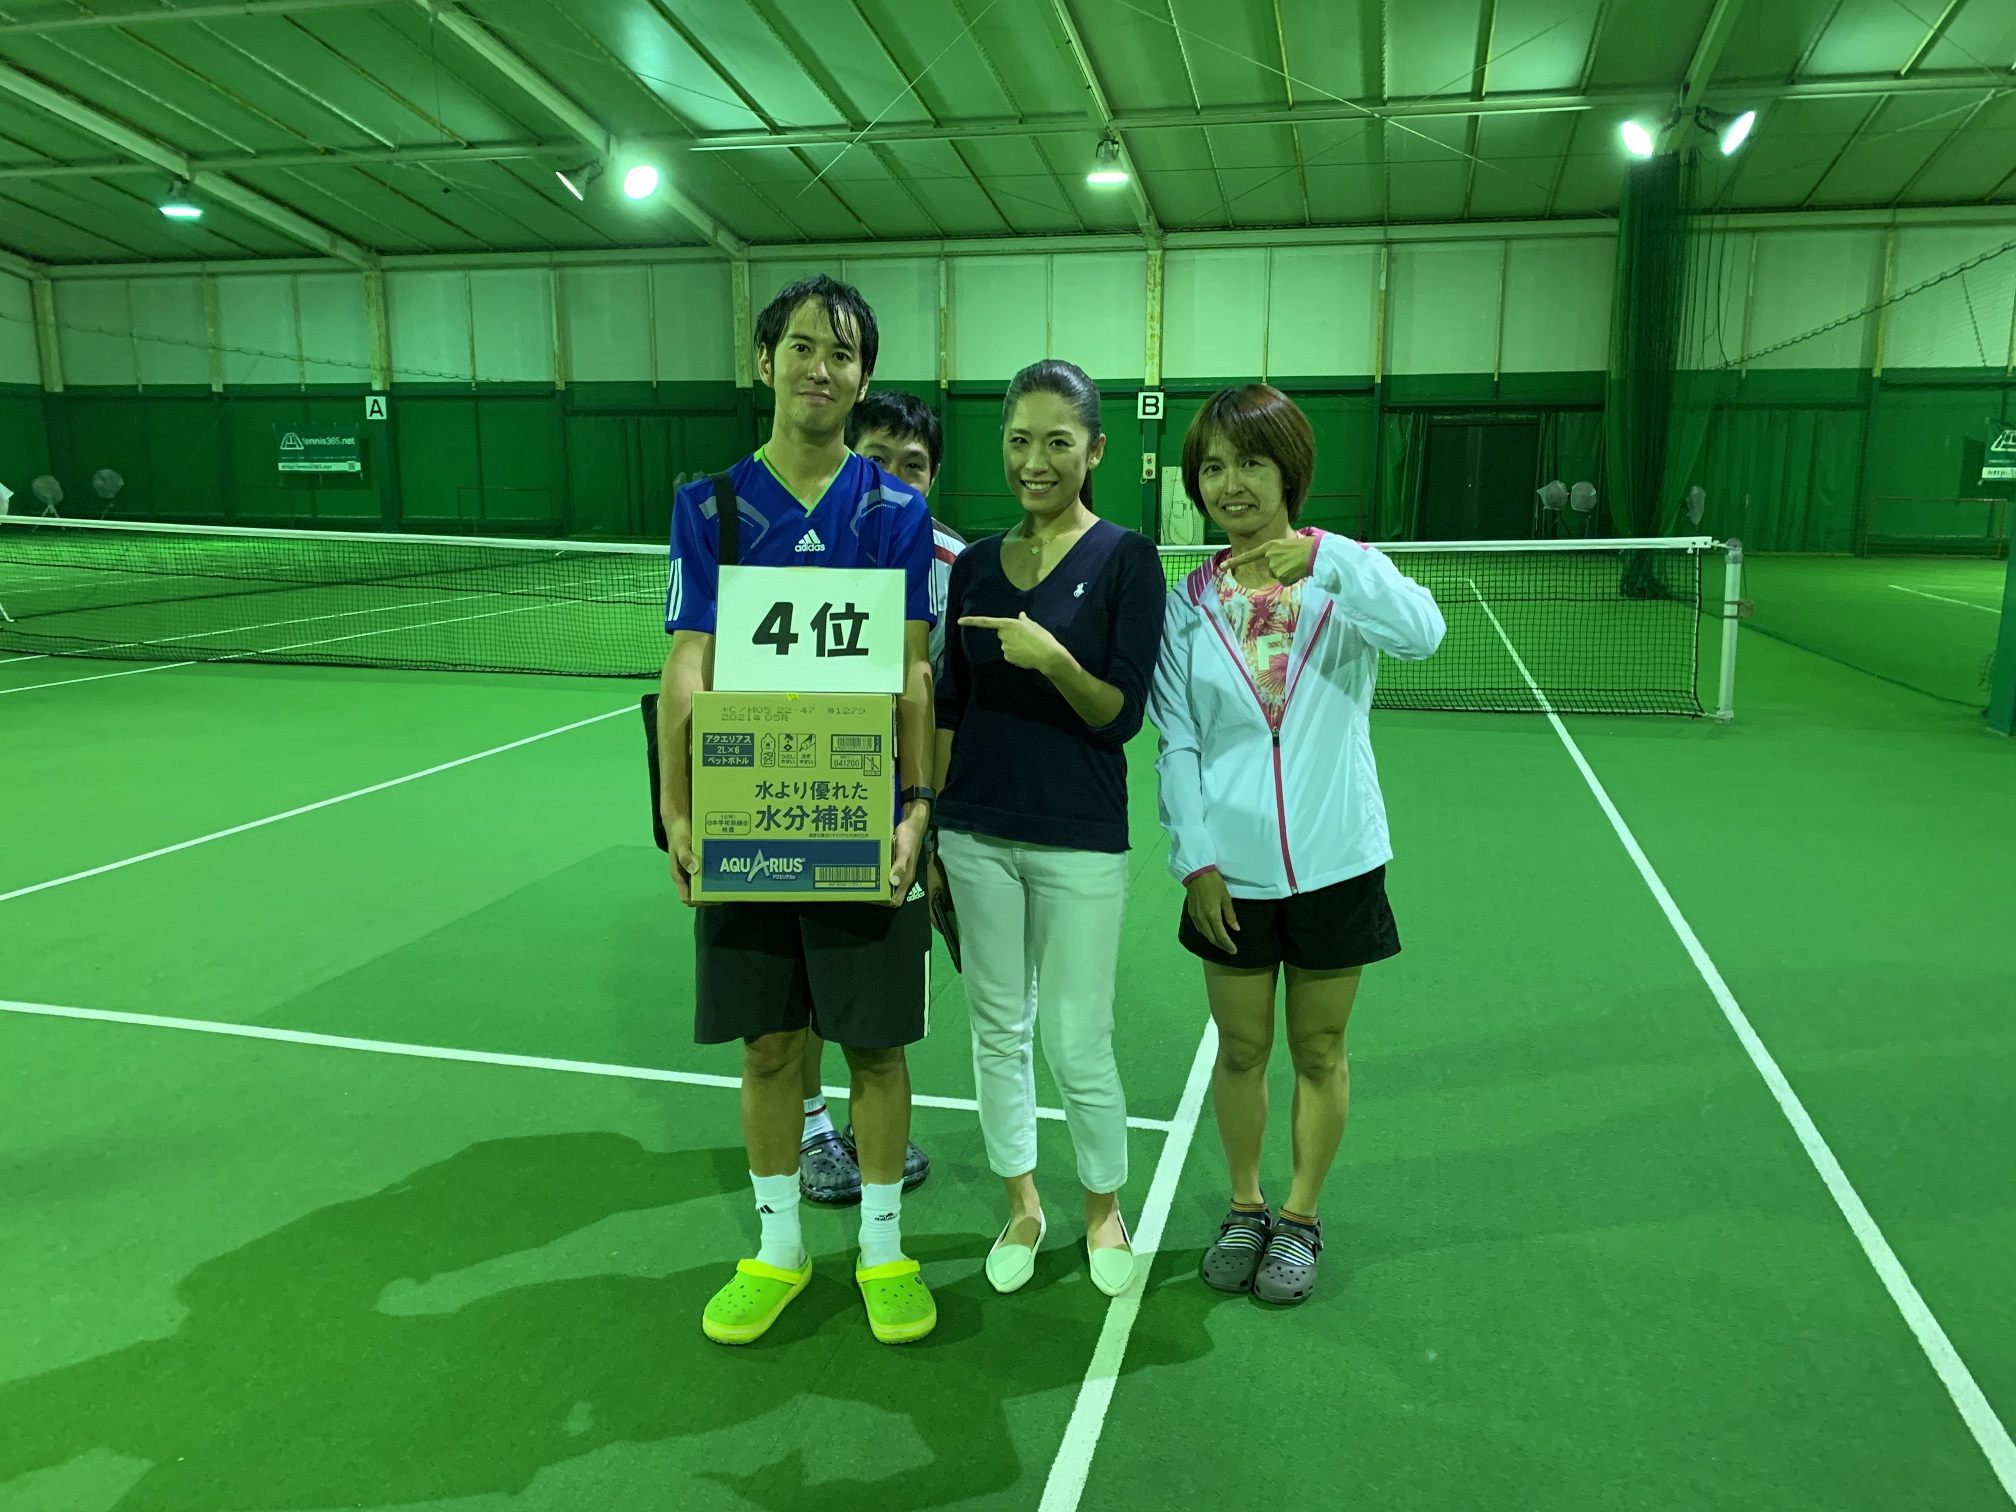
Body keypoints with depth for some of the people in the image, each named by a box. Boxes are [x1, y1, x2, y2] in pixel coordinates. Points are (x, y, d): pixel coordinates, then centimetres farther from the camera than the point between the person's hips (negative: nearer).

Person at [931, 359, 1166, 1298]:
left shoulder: (1125, 560, -5)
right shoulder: (975, 566, 7)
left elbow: (1123, 717, -10)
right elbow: (949, 709, 12)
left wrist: (1054, 658, -27)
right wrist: (924, 831, 9)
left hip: (1079, 841, -4)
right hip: (976, 834, 4)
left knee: (1078, 1049, 1)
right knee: (997, 1031, 12)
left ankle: (1105, 1208, 27)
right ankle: (1021, 1207, 31)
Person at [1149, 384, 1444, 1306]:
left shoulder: (1345, 570, -4)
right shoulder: (1187, 601, 1)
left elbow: (1423, 633, -25)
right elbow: (1176, 745, 2)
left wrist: (1324, 562, -34)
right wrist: (1195, 858, -5)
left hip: (1333, 864, -1)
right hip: (1230, 870, 2)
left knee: (1319, 1049, 11)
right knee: (1239, 1048, 12)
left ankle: (1301, 1219, 30)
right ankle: (1245, 1208, 32)